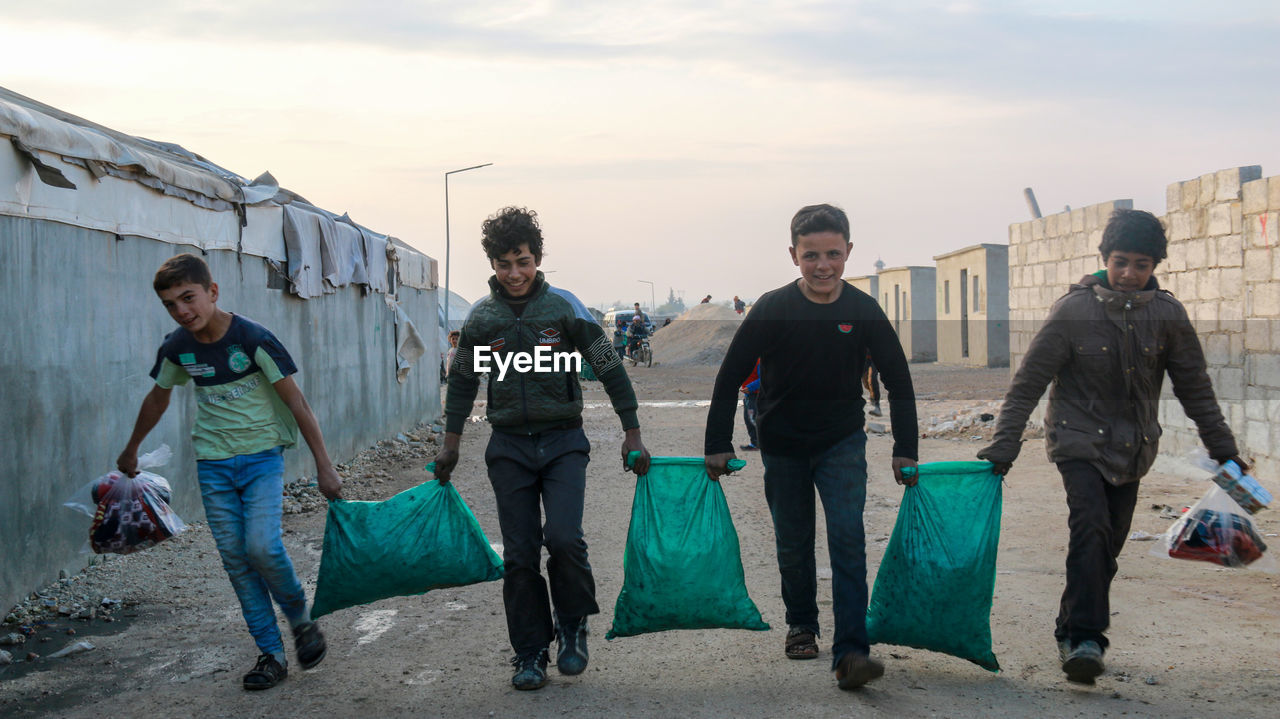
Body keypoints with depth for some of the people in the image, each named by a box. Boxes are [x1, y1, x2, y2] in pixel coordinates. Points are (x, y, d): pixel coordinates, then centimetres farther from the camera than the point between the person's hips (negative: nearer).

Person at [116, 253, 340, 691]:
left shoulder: (253, 338, -17)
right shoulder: (177, 348, -3)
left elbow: (296, 402, -15)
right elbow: (158, 398, 17)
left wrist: (324, 466, -18)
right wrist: (132, 450, 29)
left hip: (261, 455, -4)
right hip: (213, 463, 4)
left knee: (262, 546, -18)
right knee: (235, 558, 1)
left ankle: (301, 618, 10)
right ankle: (271, 654, 8)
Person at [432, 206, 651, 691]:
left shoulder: (564, 307, -5)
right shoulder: (480, 318, 3)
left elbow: (610, 370, 1)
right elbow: (462, 381, 17)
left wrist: (632, 435, 0)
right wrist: (450, 445, 16)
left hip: (562, 441, -2)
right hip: (508, 446, 2)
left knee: (564, 537, -18)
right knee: (520, 554, 1)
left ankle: (573, 624, 8)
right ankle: (530, 653, 13)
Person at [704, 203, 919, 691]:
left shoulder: (863, 311, -10)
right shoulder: (773, 309, -14)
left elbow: (898, 381, 1)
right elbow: (730, 377, -7)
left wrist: (905, 450, 0)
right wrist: (718, 445, -8)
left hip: (842, 441, 0)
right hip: (783, 444, 0)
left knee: (847, 537, -14)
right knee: (793, 543, 11)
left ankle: (850, 651, -15)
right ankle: (801, 624, 35)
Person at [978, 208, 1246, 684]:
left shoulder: (1167, 315, -1)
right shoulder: (1074, 309, -10)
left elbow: (1195, 389, 9)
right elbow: (1029, 382, -7)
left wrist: (1223, 450, 9)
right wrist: (1003, 448, -11)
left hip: (1132, 449, 4)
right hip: (1079, 438, -3)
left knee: (1106, 548, 6)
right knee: (1091, 527, -23)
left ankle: (1075, 636, 20)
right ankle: (1083, 638, -23)